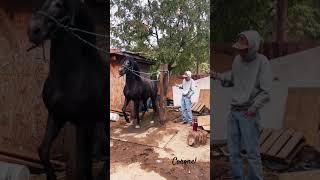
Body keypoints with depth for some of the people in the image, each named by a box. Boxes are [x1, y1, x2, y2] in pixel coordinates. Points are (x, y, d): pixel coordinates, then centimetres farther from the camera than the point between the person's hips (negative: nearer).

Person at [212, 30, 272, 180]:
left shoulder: (262, 61, -11)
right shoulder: (237, 59, 5)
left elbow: (266, 91, -13)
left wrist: (255, 107, -25)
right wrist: (217, 76, -1)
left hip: (249, 113, -6)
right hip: (233, 111, 6)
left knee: (252, 152, -2)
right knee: (233, 150, 10)